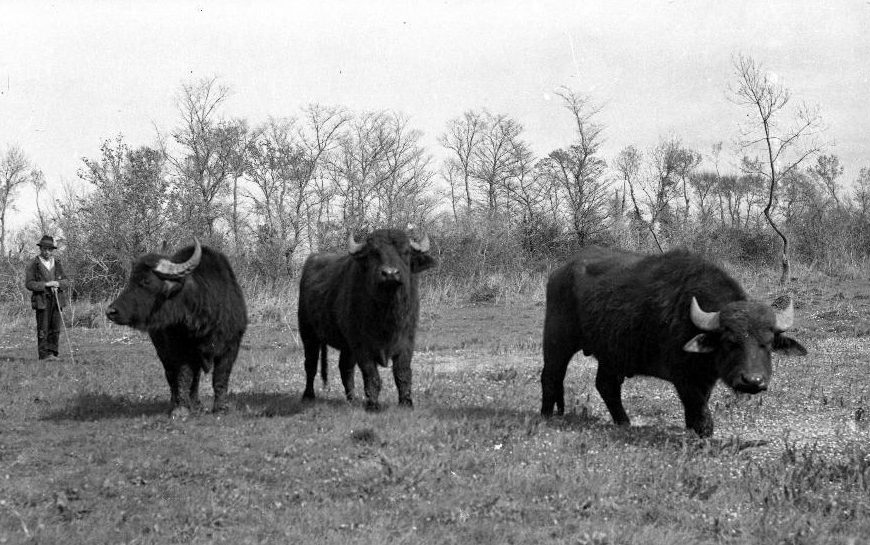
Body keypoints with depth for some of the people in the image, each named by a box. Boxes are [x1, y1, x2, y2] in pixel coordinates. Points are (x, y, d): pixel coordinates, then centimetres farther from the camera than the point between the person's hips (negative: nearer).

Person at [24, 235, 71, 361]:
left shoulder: (57, 263, 13)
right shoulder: (34, 264, -1)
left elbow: (66, 282, 13)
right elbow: (29, 283, -6)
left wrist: (58, 283, -9)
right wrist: (45, 284, -15)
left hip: (56, 300, 4)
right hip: (41, 301, -4)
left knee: (55, 328, 2)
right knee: (43, 329, -5)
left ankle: (52, 353, 9)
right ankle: (44, 354, -2)